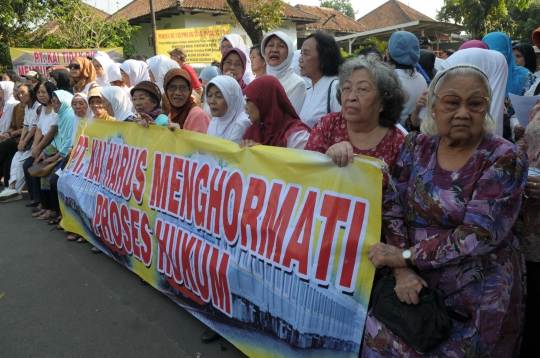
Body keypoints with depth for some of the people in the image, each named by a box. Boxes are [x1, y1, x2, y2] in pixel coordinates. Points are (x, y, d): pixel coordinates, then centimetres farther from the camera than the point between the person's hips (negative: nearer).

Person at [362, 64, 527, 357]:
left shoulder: (505, 160, -9)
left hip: (477, 294, -2)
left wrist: (405, 255, -18)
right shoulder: (416, 146, 1)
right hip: (417, 282, 3)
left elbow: (479, 234, -18)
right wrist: (402, 270, -15)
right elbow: (392, 209, -2)